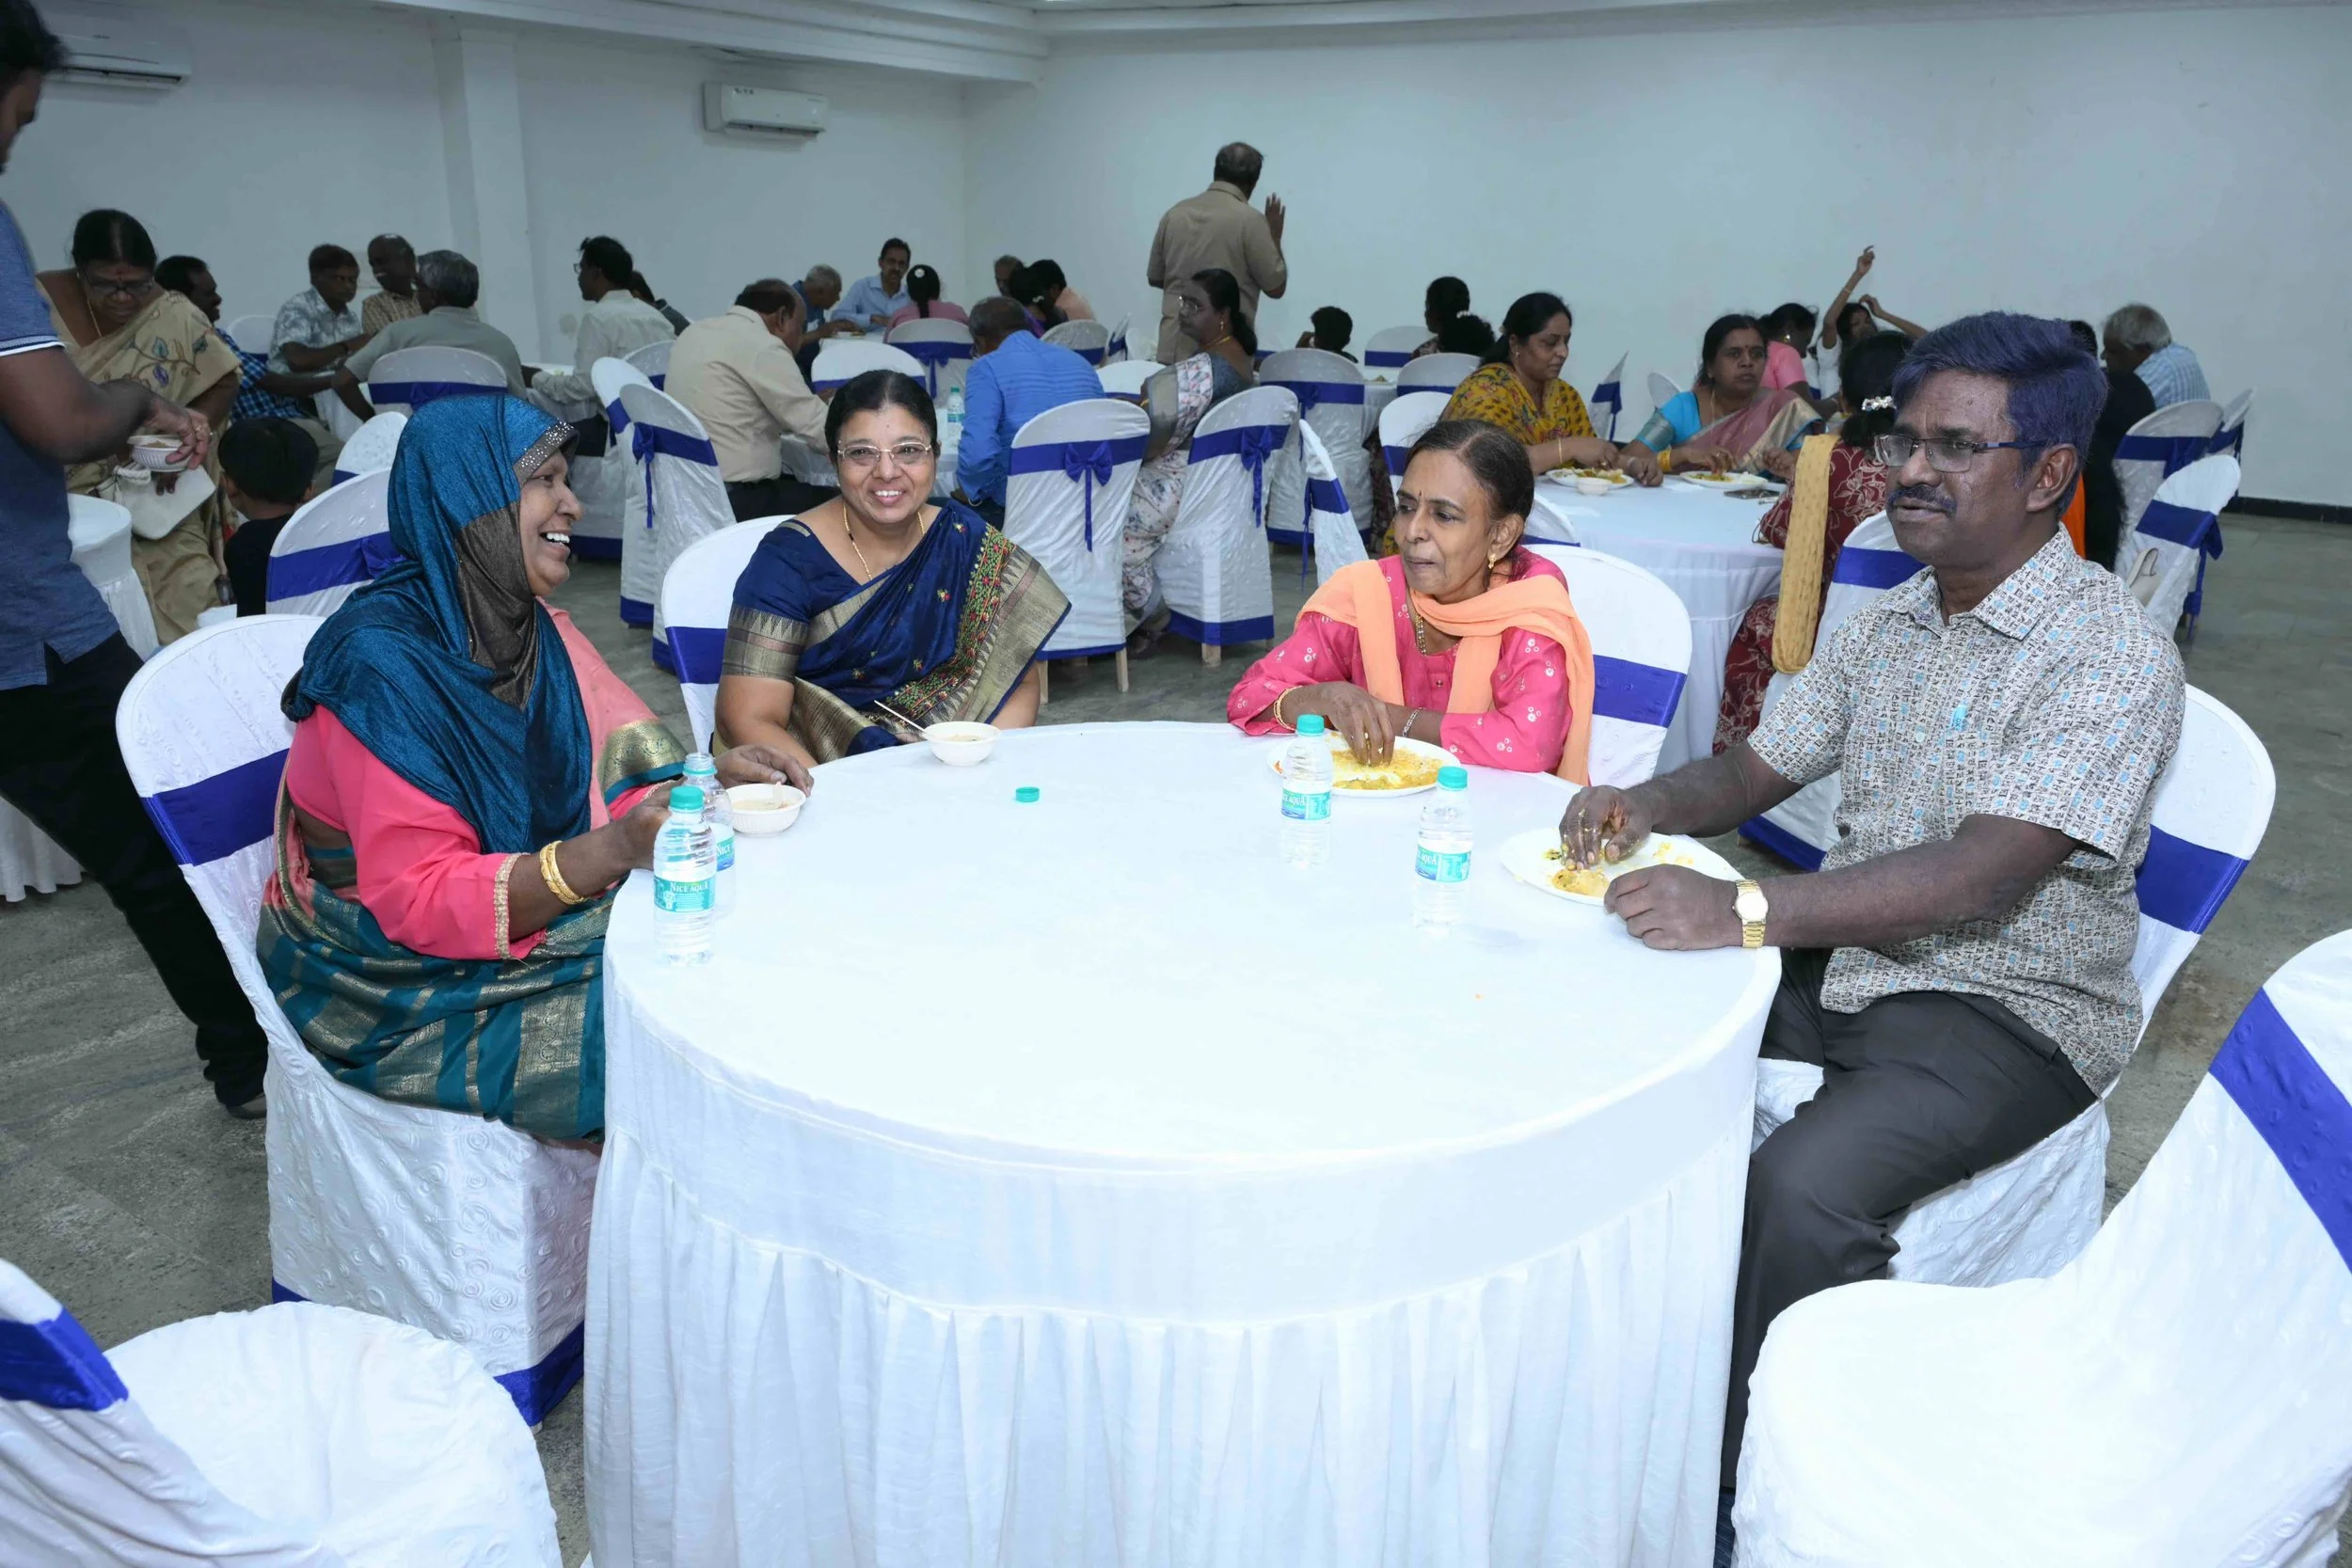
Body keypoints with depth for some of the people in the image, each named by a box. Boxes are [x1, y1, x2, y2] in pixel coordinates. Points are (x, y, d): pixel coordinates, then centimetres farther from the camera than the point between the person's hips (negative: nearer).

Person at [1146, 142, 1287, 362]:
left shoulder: (1174, 214, 7)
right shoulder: (1249, 220, -8)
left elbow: (1155, 278, 17)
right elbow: (1276, 287, -2)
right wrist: (1275, 237, 11)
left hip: (1174, 348, 5)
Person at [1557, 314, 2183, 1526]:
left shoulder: (2111, 653, -17)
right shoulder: (1889, 623, 8)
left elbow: (1979, 876, -28)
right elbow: (1756, 769, 12)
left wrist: (1746, 912, -39)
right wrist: (1650, 806, -11)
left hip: (2001, 1007, -7)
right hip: (1842, 960, 7)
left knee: (1802, 1189, -30)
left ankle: (1742, 1489, -8)